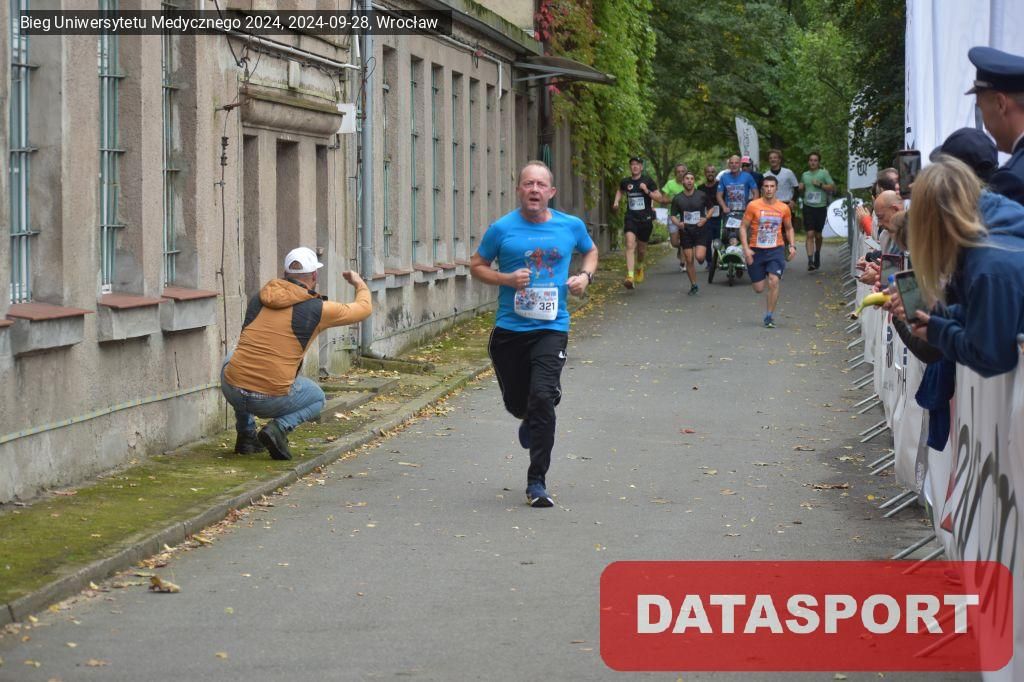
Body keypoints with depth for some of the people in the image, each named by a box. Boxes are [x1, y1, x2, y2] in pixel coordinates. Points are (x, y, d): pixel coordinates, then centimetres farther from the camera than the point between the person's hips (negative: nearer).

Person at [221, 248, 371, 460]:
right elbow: (363, 308, 15)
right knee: (317, 398, 29)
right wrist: (360, 284, 37)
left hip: (231, 391, 3)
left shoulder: (258, 299, 11)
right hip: (272, 399, -3)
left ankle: (246, 434, 27)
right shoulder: (317, 309, -2)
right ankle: (279, 427, 0)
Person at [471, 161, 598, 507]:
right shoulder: (502, 229, -3)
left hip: (552, 327, -1)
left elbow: (591, 251, 23)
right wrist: (506, 279, -12)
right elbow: (477, 266, 7)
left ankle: (537, 482, -8)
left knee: (542, 397, -18)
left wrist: (585, 276, 2)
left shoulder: (571, 226, 3)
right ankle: (530, 422, 53)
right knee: (516, 402, 11)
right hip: (509, 328, 1)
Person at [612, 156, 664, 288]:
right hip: (631, 218, 0)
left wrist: (647, 191, -17)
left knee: (641, 249, 13)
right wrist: (616, 201, 9)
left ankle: (639, 266, 47)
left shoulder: (648, 181, -4)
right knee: (630, 245, -20)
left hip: (645, 219, 0)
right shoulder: (625, 182, 3)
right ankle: (630, 276, -29)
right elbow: (620, 191, 27)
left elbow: (660, 198, -3)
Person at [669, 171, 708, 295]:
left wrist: (705, 219, -5)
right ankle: (694, 286, 15)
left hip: (699, 230, -2)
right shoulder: (677, 199, 2)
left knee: (699, 257, -18)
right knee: (689, 260, 2)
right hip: (685, 231, 2)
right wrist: (678, 223, -15)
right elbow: (672, 215, 6)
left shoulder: (701, 195, -1)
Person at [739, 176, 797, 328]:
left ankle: (769, 316, -8)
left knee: (774, 281, -18)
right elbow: (743, 227, -1)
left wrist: (792, 245, 2)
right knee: (759, 289, 0)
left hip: (776, 250, 0)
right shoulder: (753, 206, -4)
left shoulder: (783, 208, 3)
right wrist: (746, 248, -11)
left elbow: (789, 228, 17)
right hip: (756, 251, 0)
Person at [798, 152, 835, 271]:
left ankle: (817, 255, 38)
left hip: (820, 207, -1)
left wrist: (820, 185, -16)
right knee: (810, 234, -11)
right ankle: (810, 261, -18)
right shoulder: (805, 175, 12)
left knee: (818, 235, 13)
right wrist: (801, 188, 5)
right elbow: (801, 189, 28)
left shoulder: (824, 173, 0)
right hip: (808, 207, 1)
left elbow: (833, 187, -7)